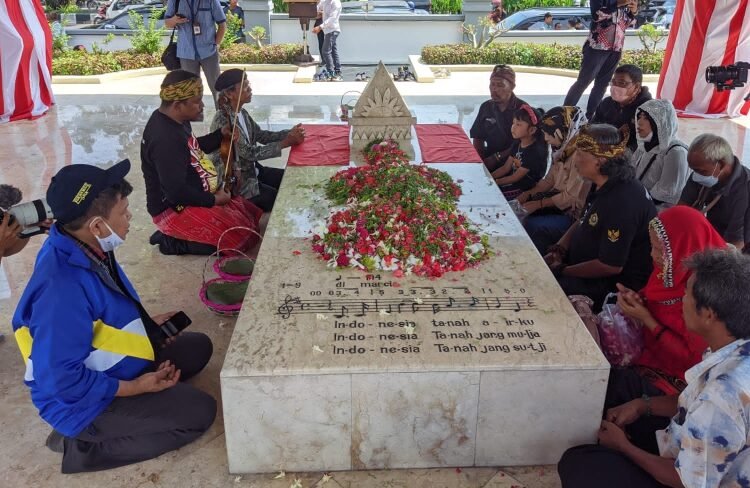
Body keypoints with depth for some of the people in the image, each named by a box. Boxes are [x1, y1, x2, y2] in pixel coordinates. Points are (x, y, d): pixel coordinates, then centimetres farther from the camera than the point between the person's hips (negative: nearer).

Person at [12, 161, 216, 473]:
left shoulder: (83, 248, -7)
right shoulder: (62, 288, -35)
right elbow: (60, 380, -31)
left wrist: (145, 325, 7)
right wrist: (136, 387, -22)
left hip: (110, 368, 9)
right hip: (83, 401, -9)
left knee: (198, 348, 13)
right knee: (199, 412, -16)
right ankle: (82, 446, -5)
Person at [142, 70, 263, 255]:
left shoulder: (175, 120, 2)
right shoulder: (166, 140, -29)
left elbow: (193, 150, 21)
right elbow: (176, 192, -30)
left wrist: (221, 135, 4)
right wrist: (213, 200, -17)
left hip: (196, 196, 10)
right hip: (175, 210, -10)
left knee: (251, 217, 13)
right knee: (243, 237, -13)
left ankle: (178, 234, 11)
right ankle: (173, 242, -3)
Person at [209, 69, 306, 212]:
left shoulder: (242, 113, 3)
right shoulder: (223, 121, -24)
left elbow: (261, 135, 9)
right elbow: (250, 153, -25)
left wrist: (289, 134, -8)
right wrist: (286, 143, -24)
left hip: (252, 171, 9)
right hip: (234, 182, -9)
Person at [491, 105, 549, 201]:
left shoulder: (535, 151, -20)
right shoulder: (517, 144, 7)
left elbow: (516, 177, -18)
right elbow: (506, 168, 8)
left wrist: (494, 182, -16)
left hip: (525, 189, -8)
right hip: (513, 182, 9)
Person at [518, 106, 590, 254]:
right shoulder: (563, 150, 6)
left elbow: (571, 197, -22)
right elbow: (549, 180, 13)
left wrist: (539, 204, -17)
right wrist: (529, 194, -1)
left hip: (573, 215, -9)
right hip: (557, 201, 9)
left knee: (531, 226, -22)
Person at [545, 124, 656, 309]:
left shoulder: (622, 203, -30)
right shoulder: (604, 186, 1)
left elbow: (610, 266, -27)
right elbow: (582, 223, 15)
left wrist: (561, 270, -18)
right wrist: (558, 250, -2)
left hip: (618, 284, -9)